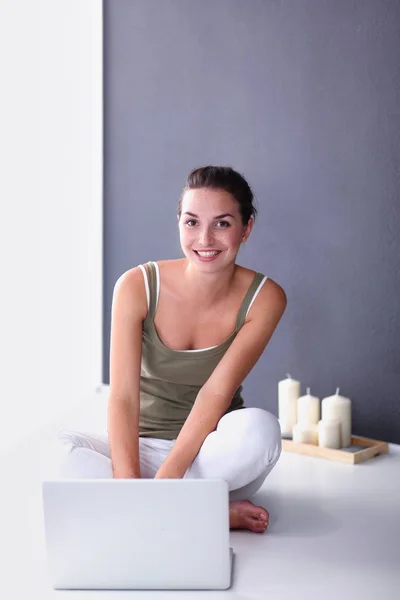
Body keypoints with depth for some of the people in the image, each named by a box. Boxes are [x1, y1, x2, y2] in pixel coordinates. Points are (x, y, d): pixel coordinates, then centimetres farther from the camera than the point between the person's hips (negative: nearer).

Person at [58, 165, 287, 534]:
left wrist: (165, 476, -30)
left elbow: (217, 393, -19)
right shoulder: (137, 286, -12)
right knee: (59, 448, -29)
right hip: (143, 447, 1)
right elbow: (123, 396, -17)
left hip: (215, 456, -1)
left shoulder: (264, 298, -11)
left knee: (260, 428, -34)